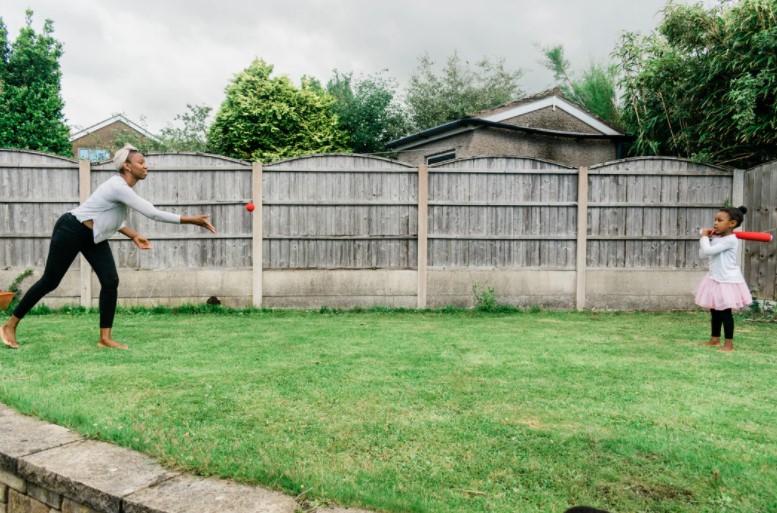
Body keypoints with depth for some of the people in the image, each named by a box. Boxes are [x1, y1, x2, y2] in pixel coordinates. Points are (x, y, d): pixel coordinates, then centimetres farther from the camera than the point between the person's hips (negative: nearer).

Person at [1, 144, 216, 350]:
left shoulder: (123, 188, 2)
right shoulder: (118, 187, -29)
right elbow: (154, 213, -34)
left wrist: (133, 236, 4)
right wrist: (192, 220, -33)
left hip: (93, 236, 9)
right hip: (71, 231, -9)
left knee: (110, 282, -4)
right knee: (49, 282, 3)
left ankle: (105, 338, 0)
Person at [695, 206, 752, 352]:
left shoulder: (730, 239, -20)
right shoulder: (715, 238, 5)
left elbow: (708, 251, -28)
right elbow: (703, 254, 9)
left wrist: (704, 237, -12)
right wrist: (705, 238, 0)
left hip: (728, 280, -9)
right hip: (715, 279, 9)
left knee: (725, 312, -2)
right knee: (715, 311, 16)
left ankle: (729, 344, 7)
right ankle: (715, 339, 27)